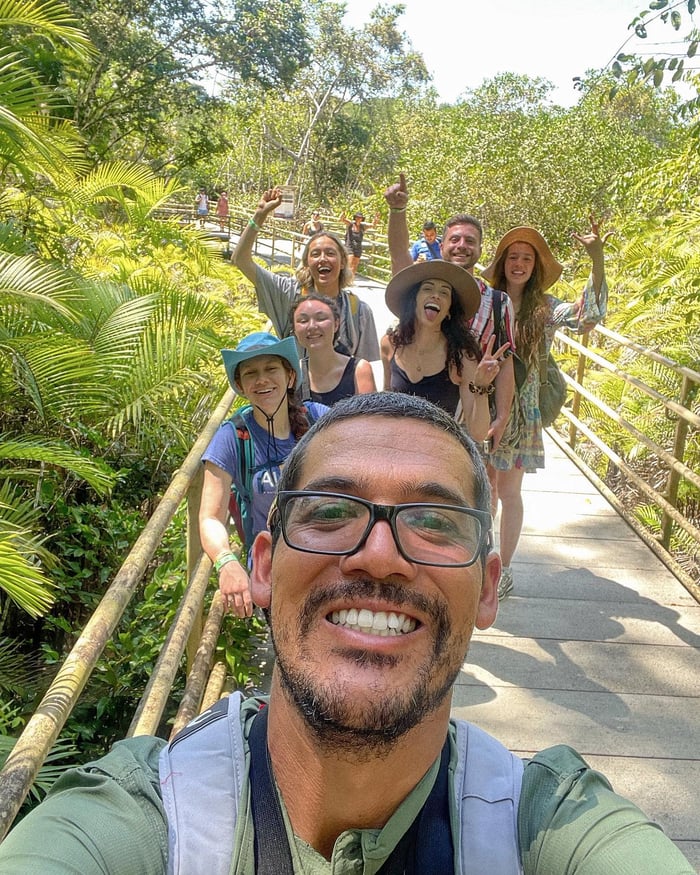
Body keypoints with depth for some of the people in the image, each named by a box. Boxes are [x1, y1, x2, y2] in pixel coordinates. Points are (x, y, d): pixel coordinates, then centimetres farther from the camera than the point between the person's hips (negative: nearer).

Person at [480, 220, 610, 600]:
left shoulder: (544, 308, -6)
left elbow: (588, 315, -23)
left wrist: (597, 261, -32)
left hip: (518, 409, -3)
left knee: (508, 490, 4)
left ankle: (504, 571, 19)